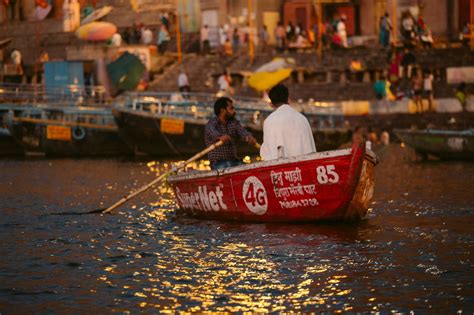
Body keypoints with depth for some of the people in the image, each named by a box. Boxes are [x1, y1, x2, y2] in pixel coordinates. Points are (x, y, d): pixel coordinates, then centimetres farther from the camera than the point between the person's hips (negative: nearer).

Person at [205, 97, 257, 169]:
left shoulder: (234, 122, 14)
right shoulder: (211, 123, -3)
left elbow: (242, 131, -6)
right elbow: (212, 132, -27)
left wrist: (249, 137, -32)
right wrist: (220, 137, -52)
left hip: (234, 161, 5)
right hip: (218, 163, -5)